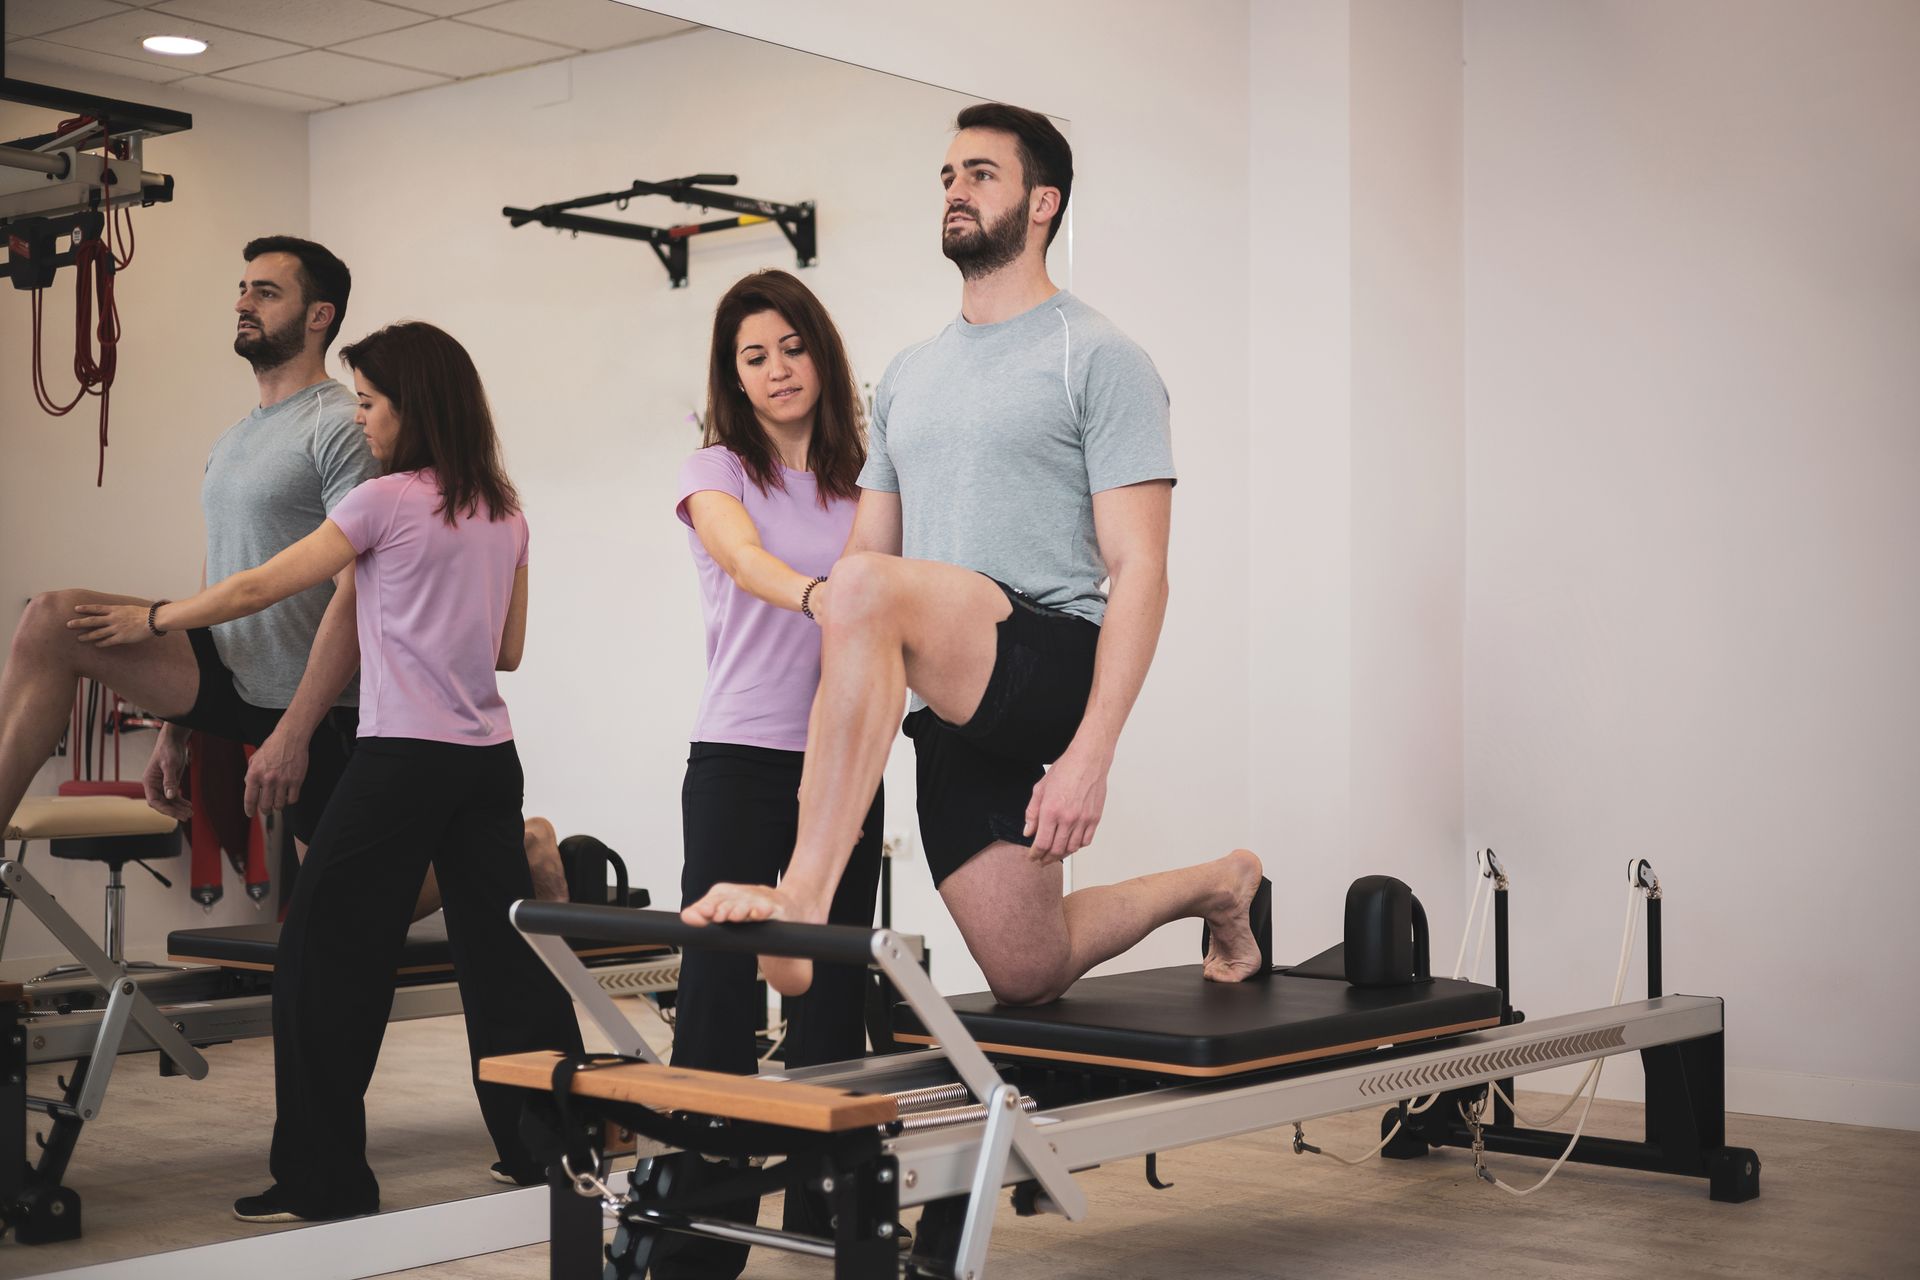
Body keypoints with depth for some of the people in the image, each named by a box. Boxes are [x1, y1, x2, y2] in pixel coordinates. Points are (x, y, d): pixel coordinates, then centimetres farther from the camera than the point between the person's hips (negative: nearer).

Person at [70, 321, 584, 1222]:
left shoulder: (387, 502, -8)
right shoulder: (504, 513, 10)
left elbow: (257, 589, -3)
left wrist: (150, 620, 10)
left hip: (404, 757, -7)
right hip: (489, 755, 7)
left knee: (324, 954, 2)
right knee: (499, 948, 12)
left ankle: (322, 1177, 6)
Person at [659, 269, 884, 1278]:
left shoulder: (858, 483, 12)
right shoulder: (716, 472, -1)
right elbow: (745, 558, -23)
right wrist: (817, 595, -43)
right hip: (741, 755, -4)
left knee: (832, 988, 8)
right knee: (720, 990, -6)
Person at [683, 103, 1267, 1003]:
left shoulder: (1096, 357, -2)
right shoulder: (908, 377, 20)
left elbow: (1139, 568, -10)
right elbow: (869, 545, 20)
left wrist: (1091, 752, -20)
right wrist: (825, 751, 10)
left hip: (1053, 659, -8)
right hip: (954, 713, 8)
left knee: (867, 588, -35)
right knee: (1029, 975, 10)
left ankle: (804, 898, -34)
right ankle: (1216, 887, 37)